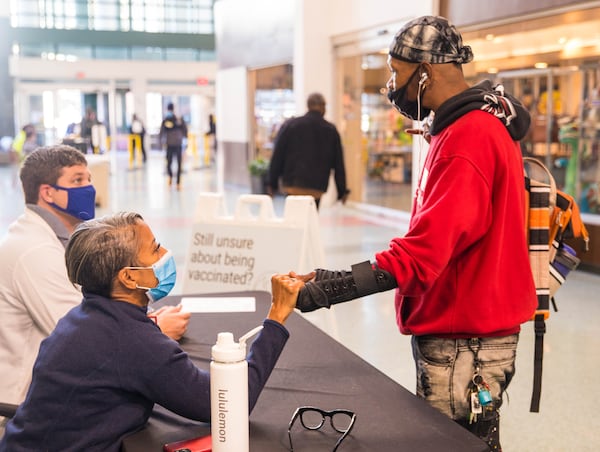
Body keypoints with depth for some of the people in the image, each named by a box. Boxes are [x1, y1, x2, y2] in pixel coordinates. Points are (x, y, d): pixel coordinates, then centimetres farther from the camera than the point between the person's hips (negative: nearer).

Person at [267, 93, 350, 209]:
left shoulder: (290, 125, 2)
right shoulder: (331, 130, 5)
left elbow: (277, 155, 3)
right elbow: (338, 163, 8)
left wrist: (272, 183, 10)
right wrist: (342, 191, 15)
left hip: (293, 186, -1)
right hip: (317, 189, 1)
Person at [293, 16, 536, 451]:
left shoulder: (467, 139, -22)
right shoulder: (480, 124, 12)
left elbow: (426, 250, -29)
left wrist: (332, 288, -29)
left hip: (464, 339, -10)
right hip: (458, 327, 10)